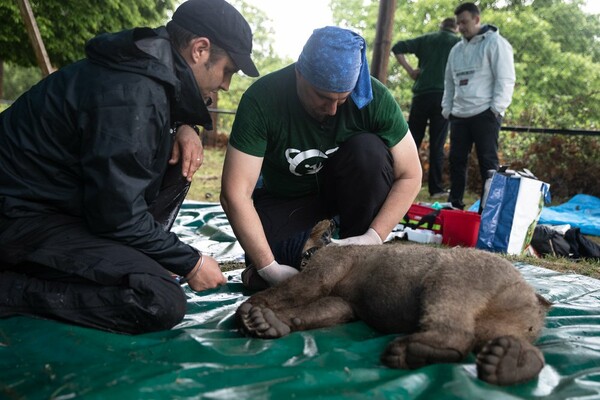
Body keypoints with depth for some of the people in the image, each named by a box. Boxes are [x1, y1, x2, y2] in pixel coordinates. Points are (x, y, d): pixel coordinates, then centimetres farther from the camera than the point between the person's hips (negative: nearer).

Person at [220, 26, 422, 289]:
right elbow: (235, 194, -30)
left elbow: (409, 176, -17)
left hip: (342, 187, 2)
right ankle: (309, 237, 7)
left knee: (369, 149, -30)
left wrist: (374, 237, -29)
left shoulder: (374, 97, -24)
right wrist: (270, 268, -34)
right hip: (284, 197, -1)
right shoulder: (262, 99, -29)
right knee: (260, 278, -24)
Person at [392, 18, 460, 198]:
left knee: (411, 141, 8)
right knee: (437, 144, 0)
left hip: (421, 94, 2)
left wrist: (410, 70, 5)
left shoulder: (426, 39, 13)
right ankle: (435, 188, 1)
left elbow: (397, 48, 5)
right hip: (443, 96, -1)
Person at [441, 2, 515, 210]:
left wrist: (496, 109, -14)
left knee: (488, 162, -5)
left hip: (485, 114, -6)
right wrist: (447, 109, 14)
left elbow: (505, 80, -8)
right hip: (459, 115, 7)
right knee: (456, 160, 7)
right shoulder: (456, 49, 19)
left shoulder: (495, 43, -2)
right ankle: (455, 204, 17)